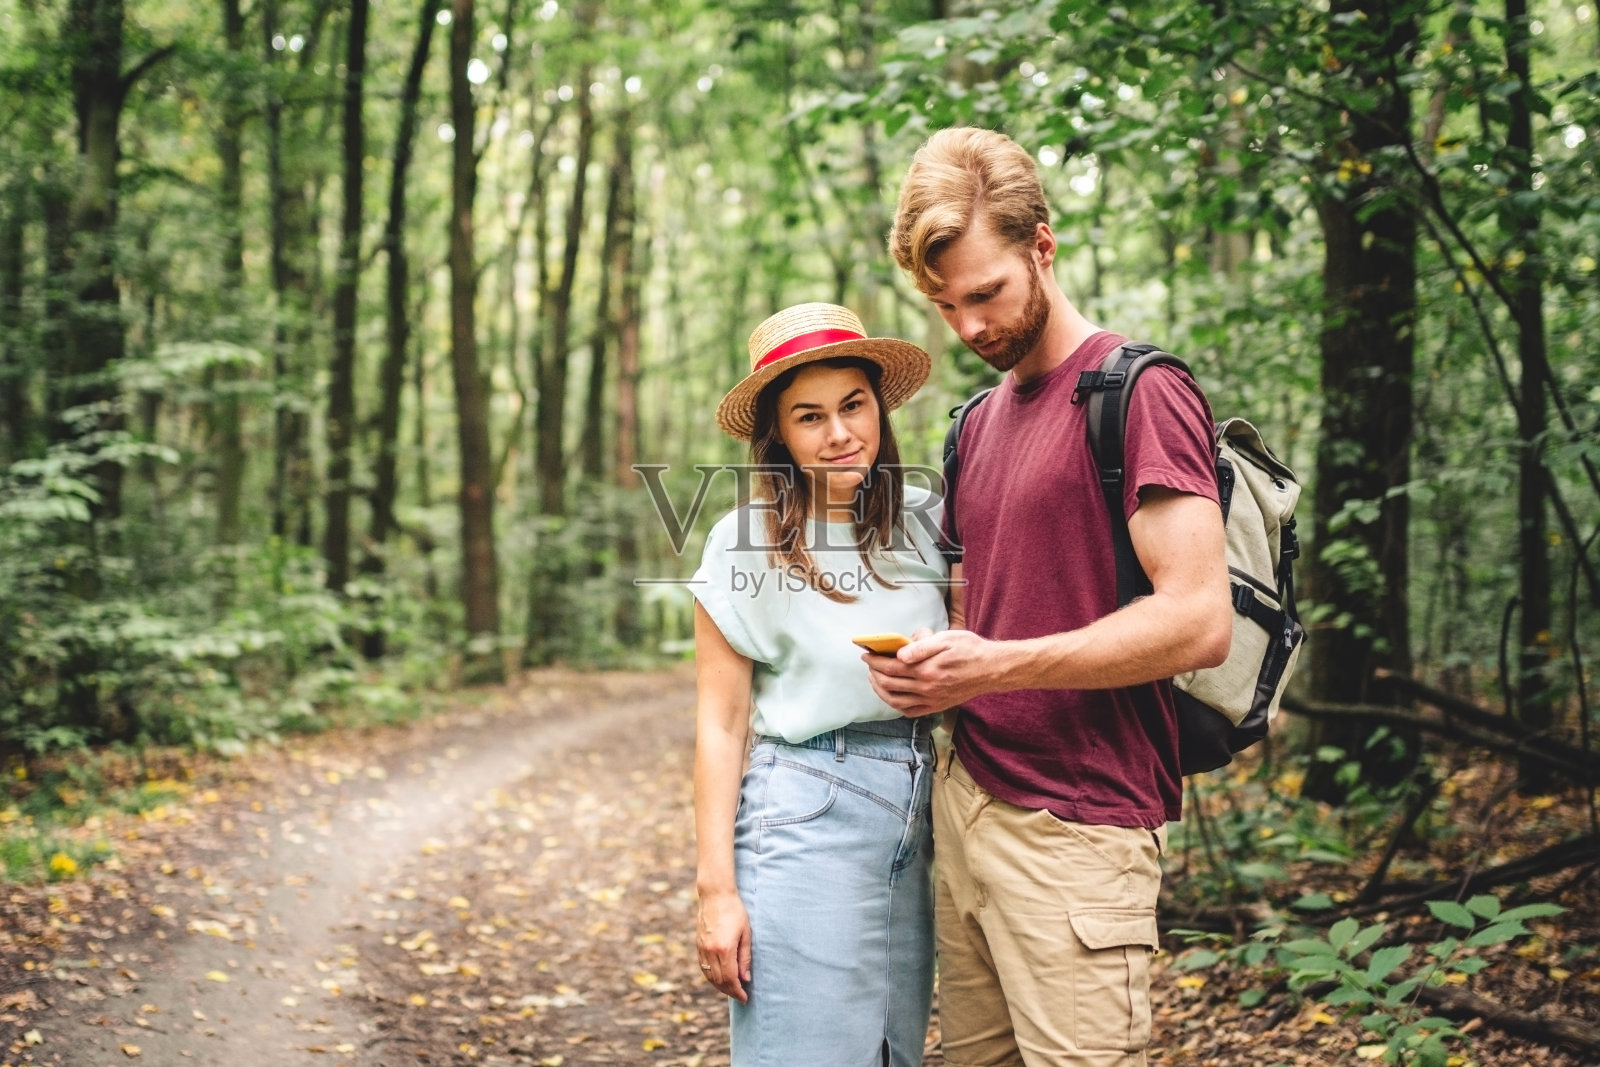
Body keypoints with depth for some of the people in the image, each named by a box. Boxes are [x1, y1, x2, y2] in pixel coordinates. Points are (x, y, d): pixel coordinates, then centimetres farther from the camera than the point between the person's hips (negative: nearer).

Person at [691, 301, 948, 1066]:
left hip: (915, 820, 5)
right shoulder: (747, 541, -5)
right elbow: (721, 723, -6)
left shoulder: (923, 522, 5)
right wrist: (717, 888, -9)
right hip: (802, 822, -4)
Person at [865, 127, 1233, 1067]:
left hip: (1076, 830, -7)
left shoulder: (1140, 395, -9)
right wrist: (930, 670, 4)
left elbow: (1198, 622, -17)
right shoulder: (980, 422, 17)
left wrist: (996, 666, -20)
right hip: (966, 802, 7)